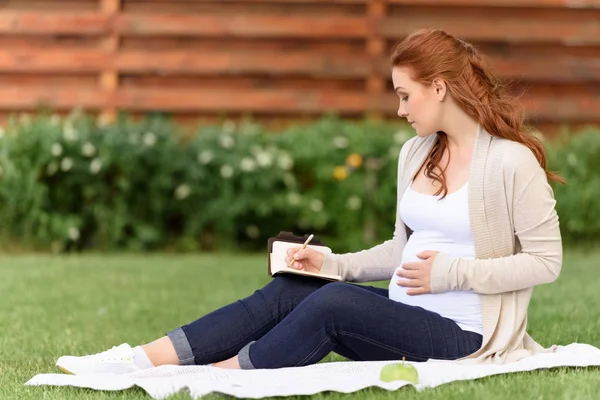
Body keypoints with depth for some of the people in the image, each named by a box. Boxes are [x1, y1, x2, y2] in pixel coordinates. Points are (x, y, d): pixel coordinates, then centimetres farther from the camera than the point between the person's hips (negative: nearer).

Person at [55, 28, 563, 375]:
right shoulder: (416, 153, 12)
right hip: (406, 313, 7)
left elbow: (546, 261, -13)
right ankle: (141, 361, -20)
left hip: (463, 334, -7)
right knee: (287, 291, -12)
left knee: (332, 304, -28)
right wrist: (334, 263, 4)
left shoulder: (512, 161, -12)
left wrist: (450, 272, -19)